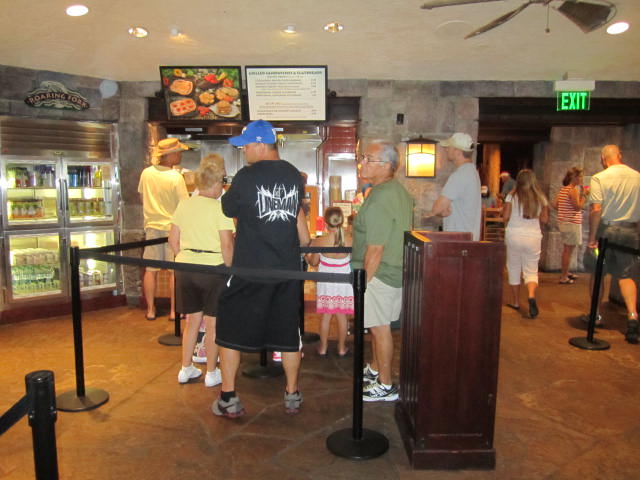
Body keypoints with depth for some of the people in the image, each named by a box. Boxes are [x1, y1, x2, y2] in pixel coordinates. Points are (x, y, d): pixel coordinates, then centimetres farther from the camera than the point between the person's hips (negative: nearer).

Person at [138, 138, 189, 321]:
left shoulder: (146, 173, -2)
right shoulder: (176, 177, -18)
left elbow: (141, 196, 12)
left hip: (151, 225, 5)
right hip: (171, 227, -4)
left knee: (150, 270, 11)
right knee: (174, 271, 5)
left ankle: (150, 309, 19)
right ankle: (174, 311, 11)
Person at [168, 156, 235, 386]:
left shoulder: (183, 205, 4)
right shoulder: (220, 208, -12)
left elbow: (173, 239, 8)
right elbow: (227, 246, -15)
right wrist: (229, 270, -3)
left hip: (185, 269, 6)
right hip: (212, 268, -5)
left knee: (192, 320, 19)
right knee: (212, 323, 8)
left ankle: (186, 369, 27)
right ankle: (211, 373, 19)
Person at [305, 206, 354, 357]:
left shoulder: (319, 241, -16)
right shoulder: (350, 239, -14)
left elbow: (313, 262, -4)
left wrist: (307, 254, 19)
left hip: (326, 282, -1)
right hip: (344, 282, 1)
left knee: (326, 316, 11)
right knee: (342, 316, 12)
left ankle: (323, 348, 22)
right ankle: (342, 348, 23)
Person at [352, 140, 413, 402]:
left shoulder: (379, 198, -22)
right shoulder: (399, 191, 10)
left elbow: (375, 248, -24)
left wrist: (363, 281, -16)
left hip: (379, 273, -10)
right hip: (396, 270, 10)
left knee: (379, 328, 2)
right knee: (378, 326, 22)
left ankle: (385, 386, 16)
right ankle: (374, 370, 39)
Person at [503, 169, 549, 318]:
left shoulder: (512, 196, -4)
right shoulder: (541, 198, 2)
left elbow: (505, 216, -9)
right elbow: (544, 219, 2)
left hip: (514, 235, -1)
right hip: (534, 236, 1)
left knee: (514, 268, 12)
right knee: (531, 270, 7)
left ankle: (515, 301, 20)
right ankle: (531, 295, -20)